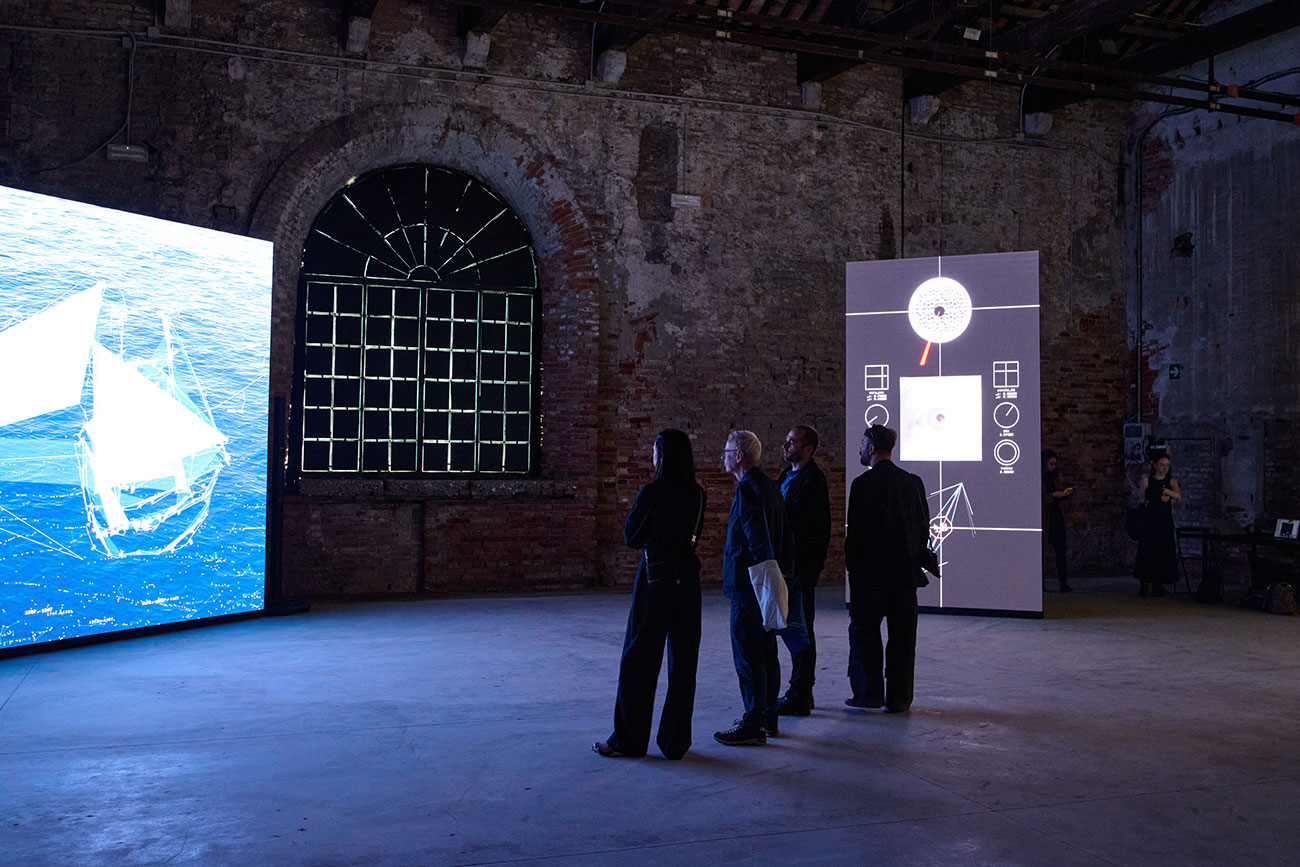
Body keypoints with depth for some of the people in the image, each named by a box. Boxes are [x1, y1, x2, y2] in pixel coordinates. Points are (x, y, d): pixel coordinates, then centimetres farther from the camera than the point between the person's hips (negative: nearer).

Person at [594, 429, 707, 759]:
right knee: (683, 660, 9)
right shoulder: (697, 494, 2)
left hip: (656, 580, -5)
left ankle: (628, 740, 12)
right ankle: (676, 741, 15)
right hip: (687, 578, 5)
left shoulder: (651, 493, -14)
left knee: (639, 659, 5)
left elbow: (631, 537, -3)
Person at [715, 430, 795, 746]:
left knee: (747, 656, -4)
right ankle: (767, 716, 24)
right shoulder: (770, 486, 13)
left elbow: (758, 539, -22)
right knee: (766, 653, 16)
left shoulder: (748, 489, -17)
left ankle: (753, 726, 1)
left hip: (748, 586, -10)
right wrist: (784, 571, 18)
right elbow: (786, 535, 17)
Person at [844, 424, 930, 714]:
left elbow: (856, 531, -11)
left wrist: (852, 566, -2)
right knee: (902, 635, 8)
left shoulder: (863, 483, -11)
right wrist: (916, 563, 16)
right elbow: (925, 527, 8)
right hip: (905, 571, 5)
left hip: (870, 571, -4)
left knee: (864, 630, 8)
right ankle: (899, 698, 11)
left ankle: (869, 692, 10)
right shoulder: (914, 482, 5)